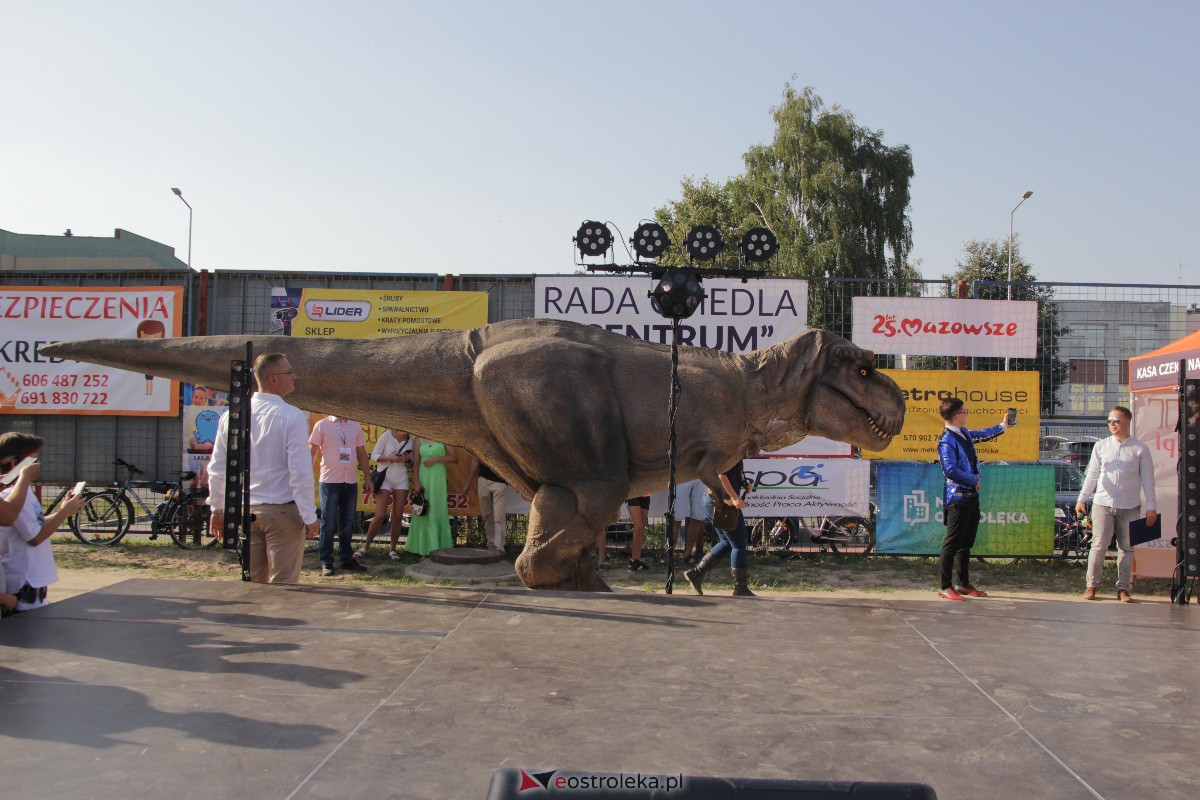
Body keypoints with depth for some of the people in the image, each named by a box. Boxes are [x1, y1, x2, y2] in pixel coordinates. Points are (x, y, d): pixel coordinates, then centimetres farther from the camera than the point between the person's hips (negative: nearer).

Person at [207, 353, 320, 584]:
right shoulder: (292, 417, -15)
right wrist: (309, 516, -10)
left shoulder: (232, 415, 2)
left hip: (244, 511, 5)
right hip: (283, 511, -5)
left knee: (253, 581, 15)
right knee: (283, 584, 3)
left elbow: (217, 468, 8)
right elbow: (301, 472, -17)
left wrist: (217, 509, 19)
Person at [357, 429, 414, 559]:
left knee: (398, 516, 2)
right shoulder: (387, 435, -7)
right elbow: (374, 456, -6)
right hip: (384, 478, -4)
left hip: (401, 481, 4)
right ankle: (366, 546, 6)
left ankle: (393, 549, 13)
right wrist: (390, 458, -20)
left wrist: (408, 459, -9)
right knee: (380, 515, -10)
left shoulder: (411, 441, 5)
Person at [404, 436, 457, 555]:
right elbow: (416, 463, 5)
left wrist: (437, 458, -10)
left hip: (438, 477, -2)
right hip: (423, 477, 2)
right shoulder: (419, 440, 9)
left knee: (438, 510, -2)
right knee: (423, 512, 3)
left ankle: (440, 545, 0)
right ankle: (423, 545, 8)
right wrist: (416, 483, -4)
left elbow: (454, 457, 1)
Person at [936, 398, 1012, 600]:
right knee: (952, 543, -6)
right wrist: (975, 480, -13)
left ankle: (962, 584, 22)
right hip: (958, 498, -9)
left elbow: (982, 435, 34)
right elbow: (951, 470, -25)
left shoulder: (964, 434, 11)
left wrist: (1002, 426, 46)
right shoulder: (946, 441, -17)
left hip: (971, 495, 9)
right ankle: (945, 587, -1)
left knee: (966, 543, 14)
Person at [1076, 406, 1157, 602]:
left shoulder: (1140, 449, 3)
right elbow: (1092, 475, 5)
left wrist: (1151, 506, 0)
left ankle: (1123, 588, 13)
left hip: (1130, 507, 0)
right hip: (1103, 504, 0)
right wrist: (1082, 499, -3)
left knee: (1126, 548, 5)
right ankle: (1091, 585, 5)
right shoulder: (1101, 446, 6)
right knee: (1098, 545, -3)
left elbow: (1147, 479, 4)